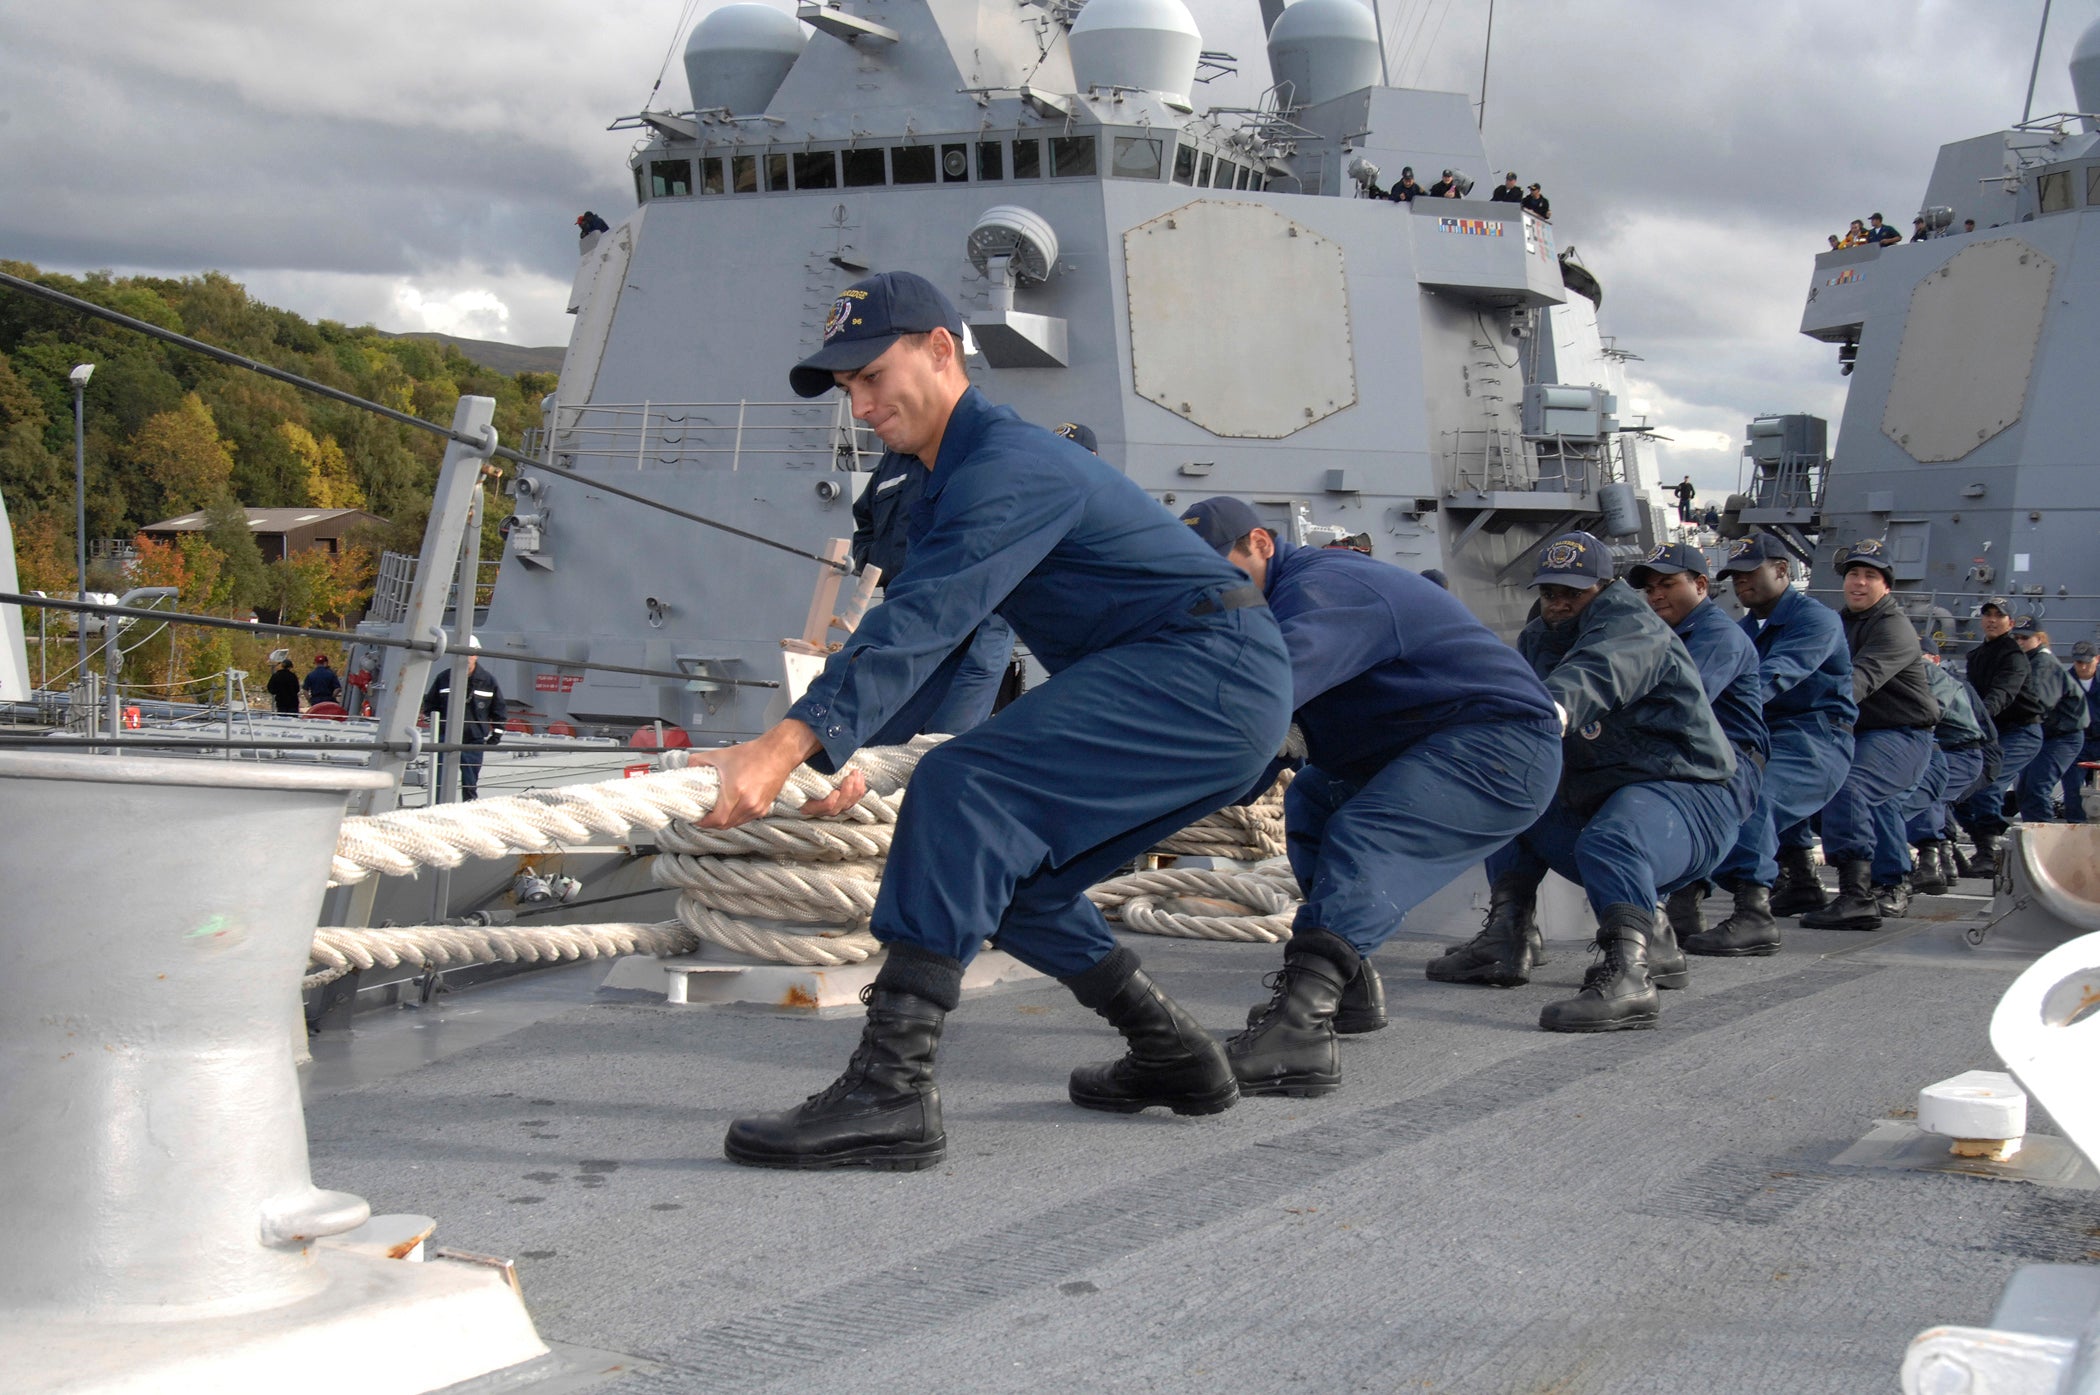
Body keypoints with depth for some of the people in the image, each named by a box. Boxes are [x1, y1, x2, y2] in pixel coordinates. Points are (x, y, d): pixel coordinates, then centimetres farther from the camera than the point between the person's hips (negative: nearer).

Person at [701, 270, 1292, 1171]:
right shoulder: (958, 484, 19)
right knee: (998, 870, 12)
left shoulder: (1010, 465, -15)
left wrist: (785, 747, -34)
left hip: (1206, 671, -11)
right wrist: (846, 756, 6)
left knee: (962, 789, -25)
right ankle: (1173, 1055, 22)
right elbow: (927, 636, 19)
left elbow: (921, 624, -27)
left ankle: (892, 1094, -30)